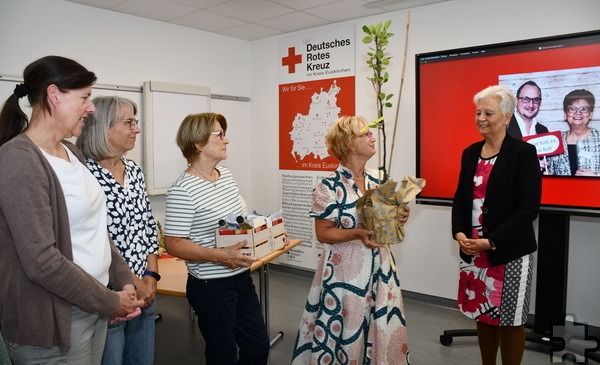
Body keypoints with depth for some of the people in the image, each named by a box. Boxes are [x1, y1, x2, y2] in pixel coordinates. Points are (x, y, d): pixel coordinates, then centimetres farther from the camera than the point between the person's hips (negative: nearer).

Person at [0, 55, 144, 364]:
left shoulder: (71, 152, 9)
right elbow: (41, 260, -23)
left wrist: (124, 281, 1)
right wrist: (110, 302, -14)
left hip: (93, 306, 7)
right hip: (55, 324, -7)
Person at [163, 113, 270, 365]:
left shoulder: (226, 175, 5)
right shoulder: (183, 190, -19)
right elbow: (174, 244, -19)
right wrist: (220, 255, -28)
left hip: (242, 278, 8)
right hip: (211, 286, -7)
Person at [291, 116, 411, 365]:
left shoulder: (376, 179, 5)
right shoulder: (329, 186, -14)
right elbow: (323, 233, -13)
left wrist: (397, 218, -5)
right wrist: (357, 234, -26)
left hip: (378, 265, 6)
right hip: (346, 269, -6)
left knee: (382, 329, 15)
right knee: (346, 332, 7)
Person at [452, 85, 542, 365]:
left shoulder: (523, 153, -8)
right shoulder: (470, 153, 8)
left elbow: (528, 209, -13)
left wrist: (491, 242, -20)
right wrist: (459, 233, -6)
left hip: (509, 252, -5)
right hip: (472, 250, 5)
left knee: (509, 320, 7)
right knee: (483, 316, 15)